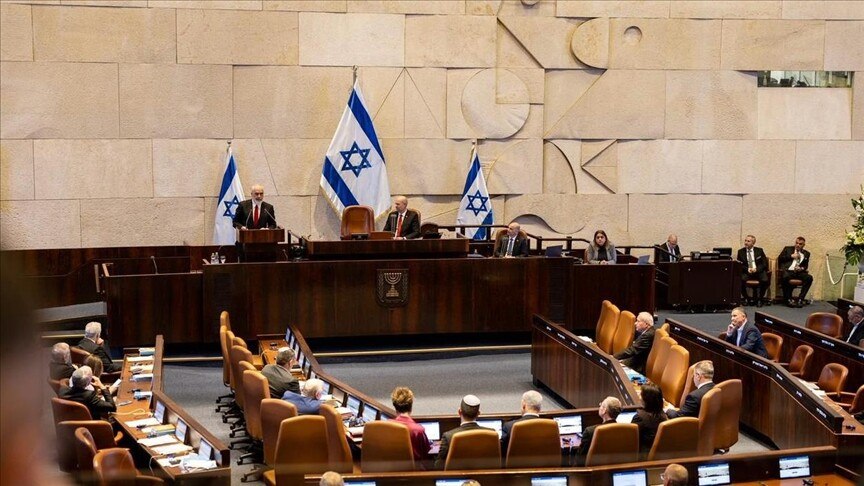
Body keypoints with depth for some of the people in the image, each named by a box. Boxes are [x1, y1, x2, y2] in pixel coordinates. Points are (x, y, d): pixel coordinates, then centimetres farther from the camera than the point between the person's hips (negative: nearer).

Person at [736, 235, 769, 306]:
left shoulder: (759, 251, 10)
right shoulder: (740, 251, 10)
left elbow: (764, 263, 4)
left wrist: (756, 269, -14)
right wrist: (747, 269, -14)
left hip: (759, 271, 0)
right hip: (746, 272, 0)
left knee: (765, 280, -32)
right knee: (741, 280, -33)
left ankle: (759, 299, -9)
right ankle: (747, 299, -9)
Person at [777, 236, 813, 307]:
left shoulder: (806, 253, 21)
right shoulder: (787, 249, 16)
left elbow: (806, 266, 16)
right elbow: (779, 258, 6)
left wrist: (801, 268, -7)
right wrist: (791, 256, -3)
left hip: (799, 272, 3)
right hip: (788, 271, -3)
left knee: (809, 278, -27)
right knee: (785, 277, -38)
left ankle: (800, 299, -24)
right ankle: (788, 299, -25)